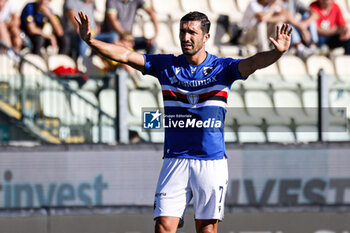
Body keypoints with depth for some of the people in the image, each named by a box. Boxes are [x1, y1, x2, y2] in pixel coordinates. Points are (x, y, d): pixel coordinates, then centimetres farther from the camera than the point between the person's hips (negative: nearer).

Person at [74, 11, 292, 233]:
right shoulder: (166, 65, 7)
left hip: (212, 162, -1)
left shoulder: (222, 68, 1)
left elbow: (253, 63, -17)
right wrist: (90, 41, -13)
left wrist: (277, 53, -39)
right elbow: (126, 56, 0)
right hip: (175, 162, 1)